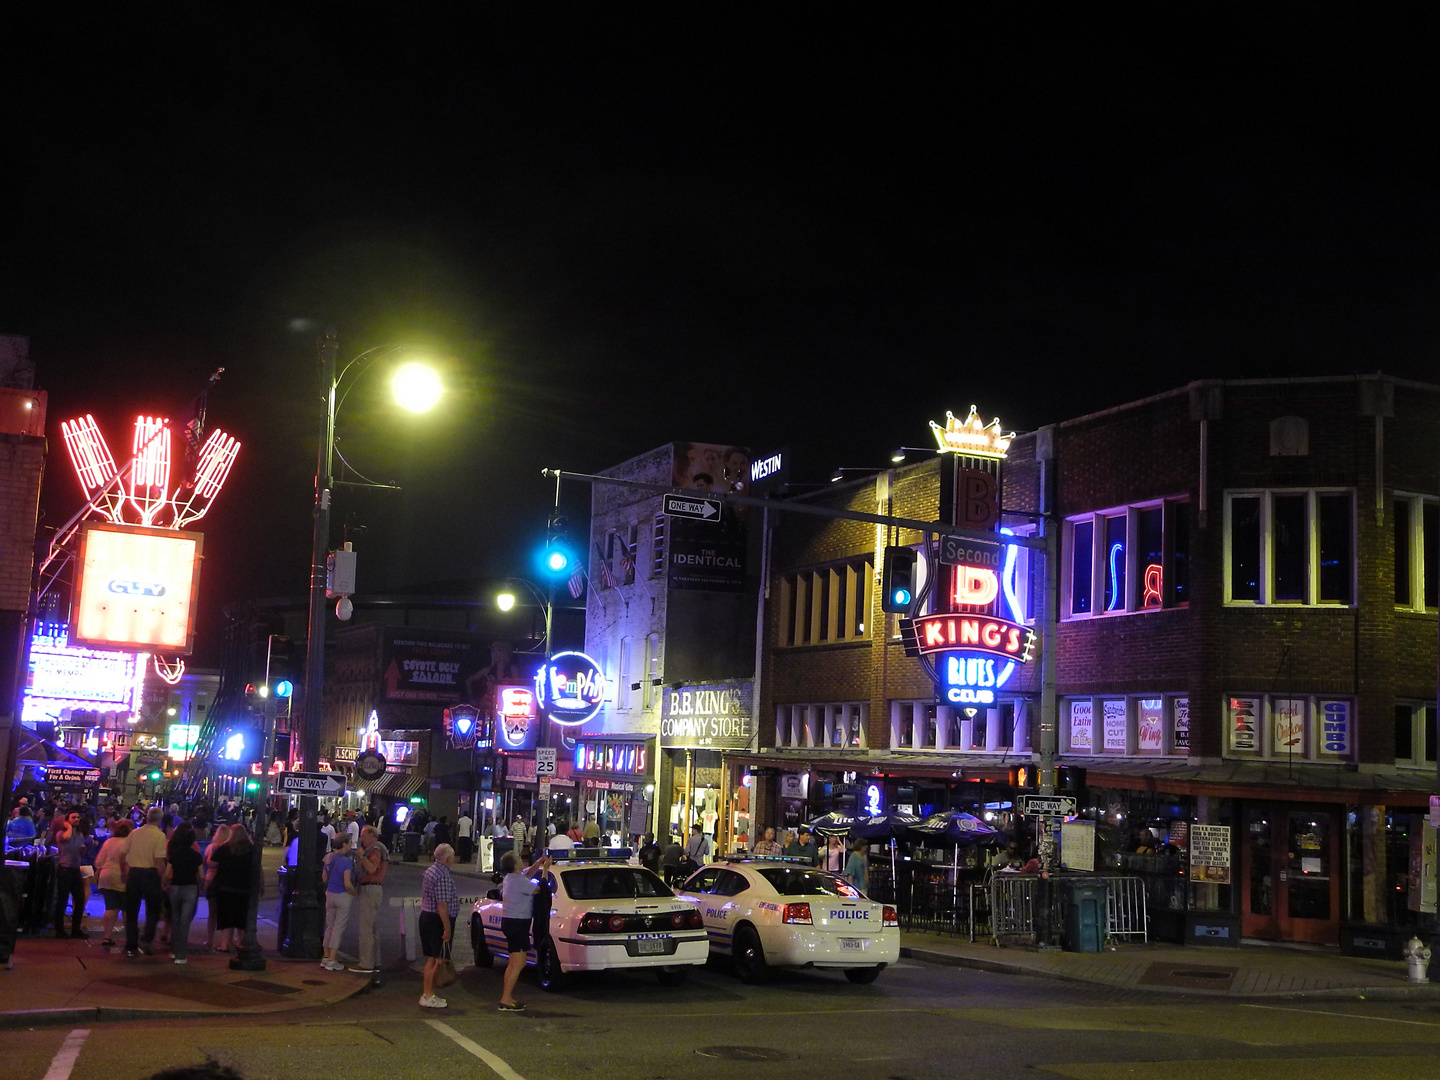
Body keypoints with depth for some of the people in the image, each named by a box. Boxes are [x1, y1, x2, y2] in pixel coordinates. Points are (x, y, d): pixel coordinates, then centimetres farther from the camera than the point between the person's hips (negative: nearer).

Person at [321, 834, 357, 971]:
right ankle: (331, 961, 4)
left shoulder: (328, 857, 3)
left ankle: (326, 957, 24)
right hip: (343, 897, -7)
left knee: (330, 927, 18)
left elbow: (324, 878, 13)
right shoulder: (346, 861, -19)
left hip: (330, 894, 7)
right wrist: (355, 894, -8)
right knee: (339, 928, 1)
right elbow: (347, 884, -23)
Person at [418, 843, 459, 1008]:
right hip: (437, 921, -10)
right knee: (437, 959, -3)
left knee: (432, 958, 16)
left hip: (426, 916, 10)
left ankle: (427, 993, 23)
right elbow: (442, 906, -23)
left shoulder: (429, 870, 11)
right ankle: (428, 996, 0)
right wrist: (447, 928, -20)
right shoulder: (443, 876, -20)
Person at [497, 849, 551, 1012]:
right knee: (519, 963, -10)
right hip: (517, 923, -11)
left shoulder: (511, 877, 11)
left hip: (509, 921, 11)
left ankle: (506, 998, 21)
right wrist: (545, 869, -2)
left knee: (513, 963, 17)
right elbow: (539, 889, -11)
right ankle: (506, 1000, -11)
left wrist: (539, 863, 16)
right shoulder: (519, 881, -19)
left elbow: (528, 874, 29)